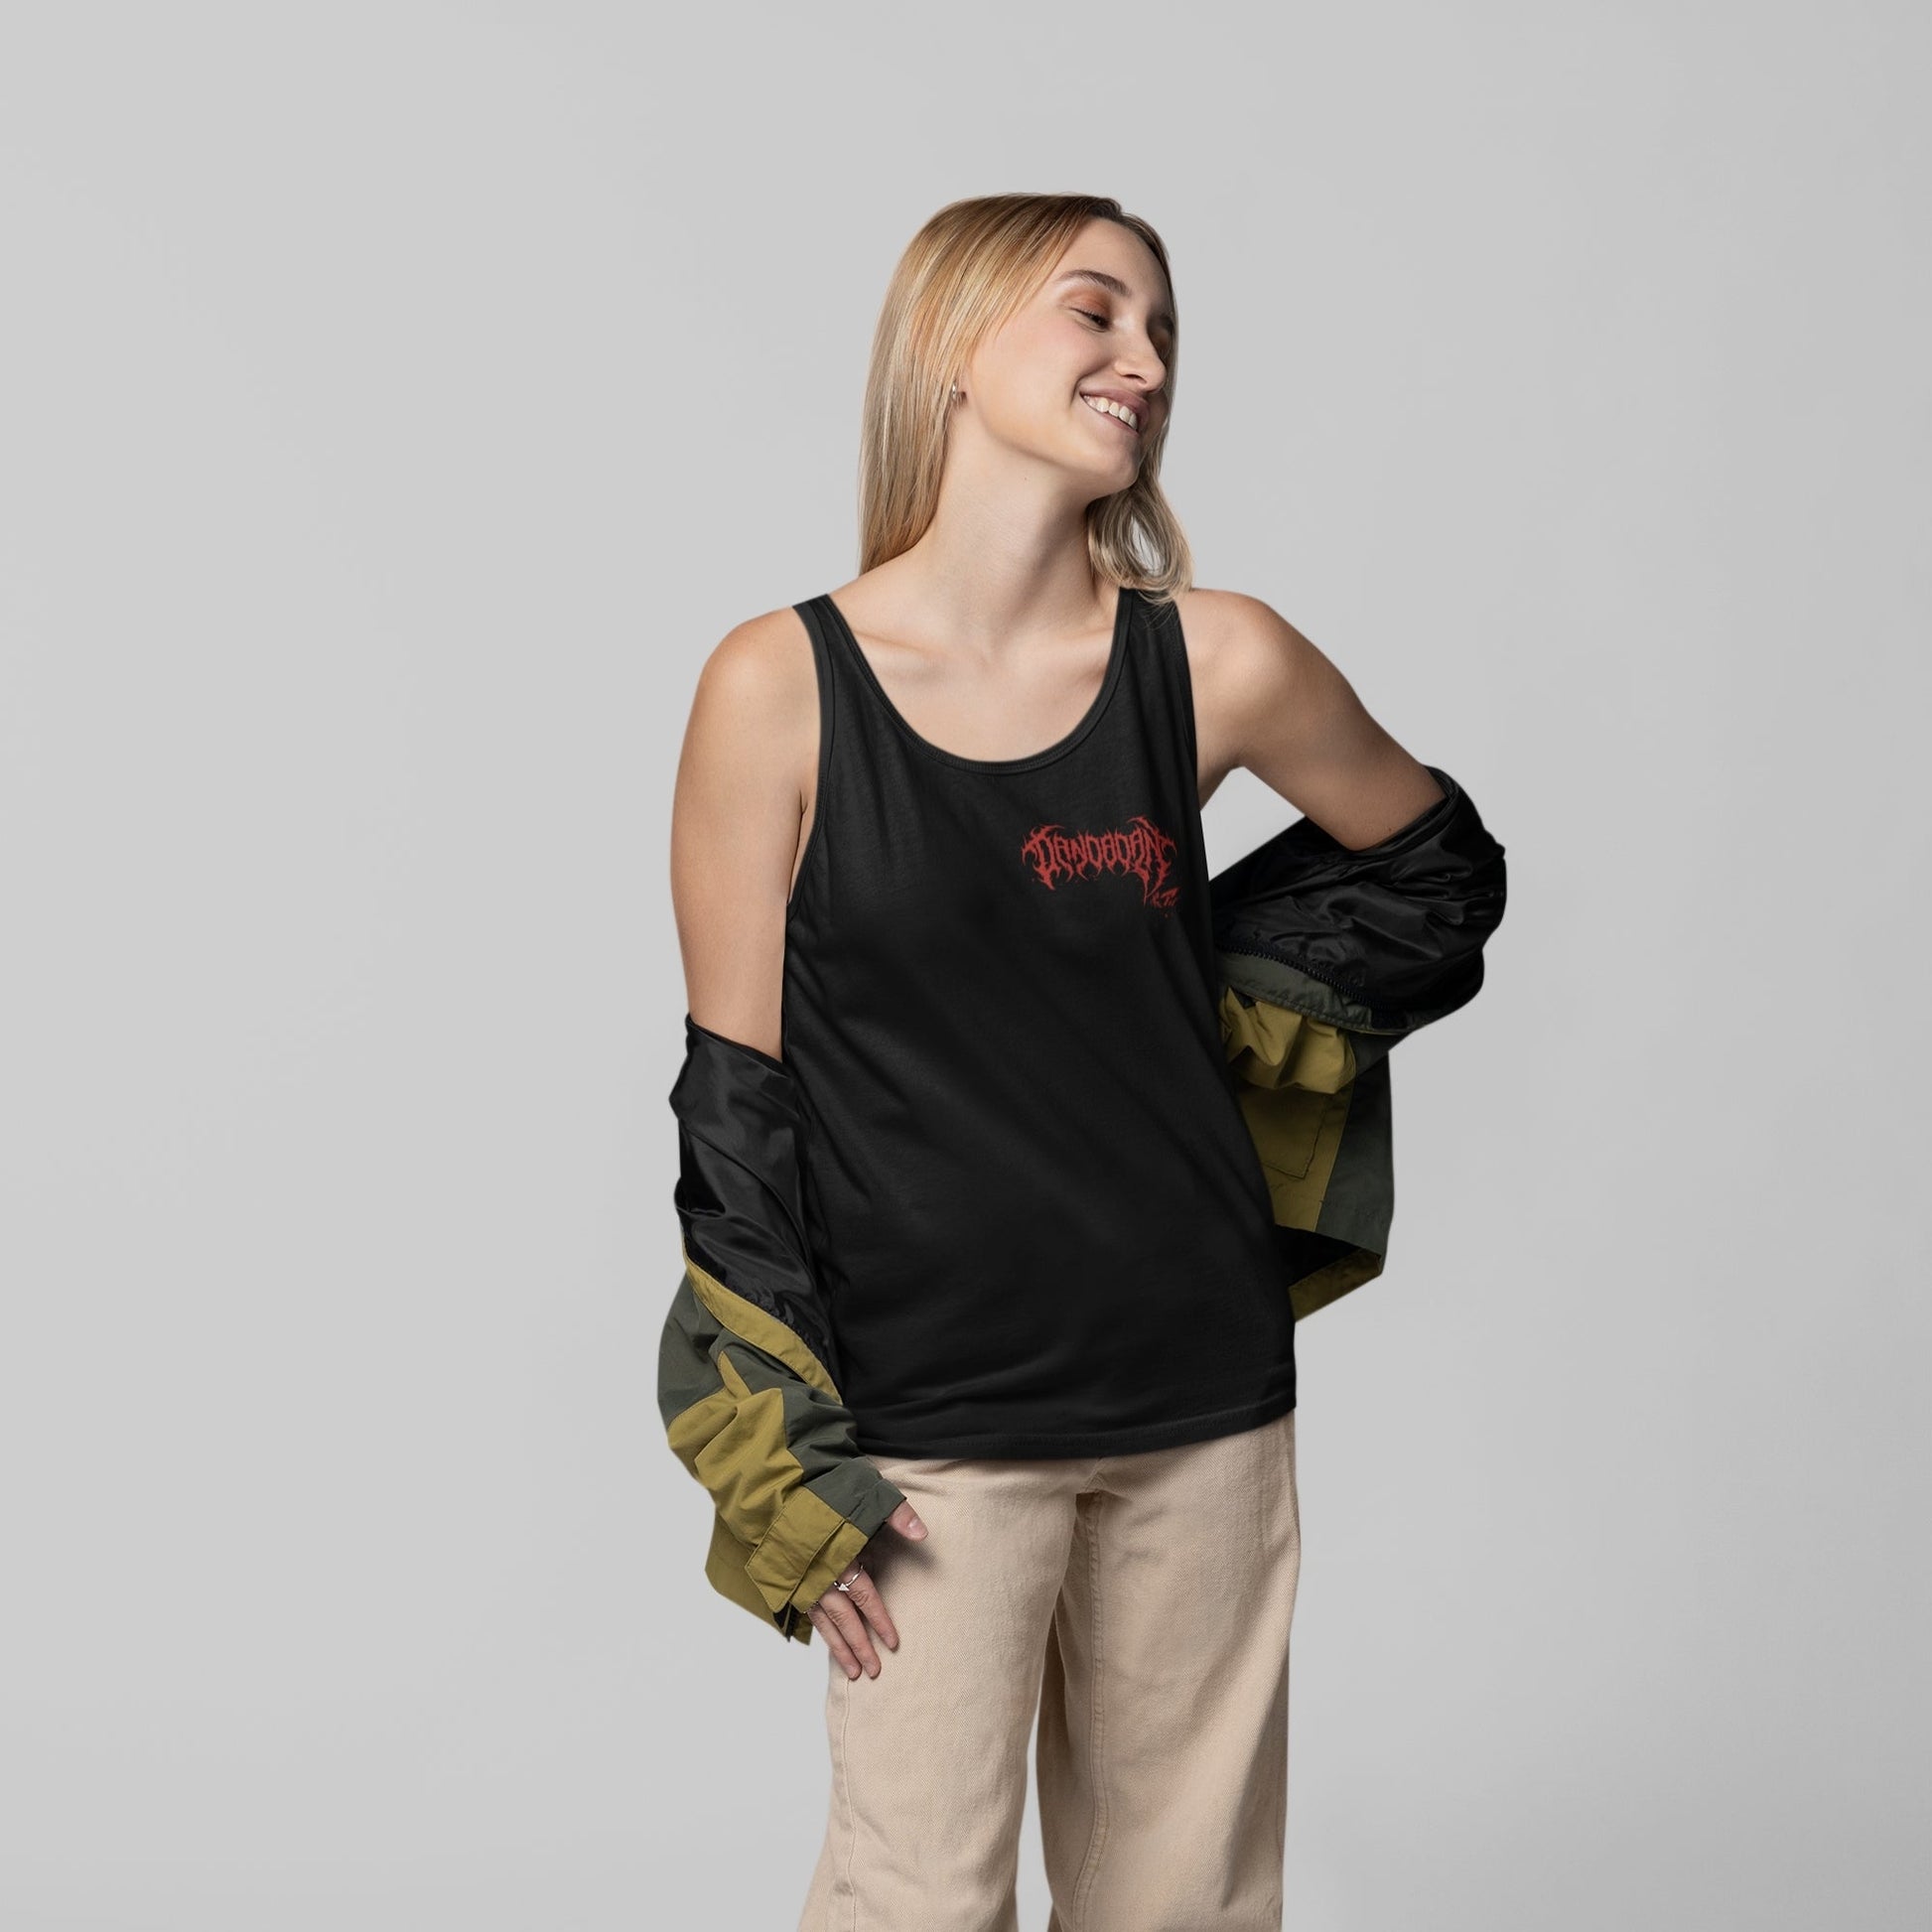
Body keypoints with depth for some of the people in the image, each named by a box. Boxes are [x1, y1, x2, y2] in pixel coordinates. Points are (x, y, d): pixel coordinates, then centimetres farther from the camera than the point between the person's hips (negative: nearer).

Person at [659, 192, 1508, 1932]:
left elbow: (1440, 868, 16)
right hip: (929, 1425, -3)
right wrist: (782, 1457, -6)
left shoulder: (1216, 663, -3)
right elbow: (736, 1097, -5)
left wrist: (1239, 1021, 3)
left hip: (1205, 1403, 3)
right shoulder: (781, 687, -8)